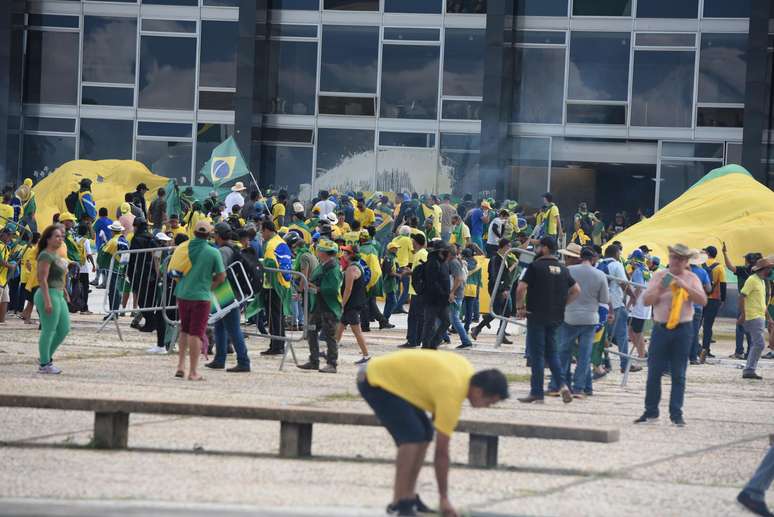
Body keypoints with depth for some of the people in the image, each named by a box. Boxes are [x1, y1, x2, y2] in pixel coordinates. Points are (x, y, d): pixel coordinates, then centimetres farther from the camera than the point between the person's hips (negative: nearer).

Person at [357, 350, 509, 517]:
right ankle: (399, 503, -16)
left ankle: (409, 497, 11)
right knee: (412, 436, -21)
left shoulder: (466, 368, -2)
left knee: (425, 434, 6)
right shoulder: (452, 394, -26)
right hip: (376, 382, -10)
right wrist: (444, 499, -16)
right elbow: (441, 452, -22)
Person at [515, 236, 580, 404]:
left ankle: (537, 393, 2)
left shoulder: (535, 267, -8)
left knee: (536, 354, 0)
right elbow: (576, 290, 10)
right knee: (551, 352, 15)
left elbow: (521, 288, -17)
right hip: (555, 317, 6)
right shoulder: (562, 269, 10)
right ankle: (562, 384, -4)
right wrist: (562, 304, 12)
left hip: (537, 315, -6)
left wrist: (519, 307, -5)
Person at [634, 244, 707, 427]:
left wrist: (684, 286, -18)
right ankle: (651, 411, 9)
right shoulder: (659, 276, 6)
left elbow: (703, 300, -8)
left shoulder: (692, 279, 5)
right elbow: (647, 300, 1)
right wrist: (660, 289, -16)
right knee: (654, 372, 1)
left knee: (678, 375, 2)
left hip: (683, 329, -1)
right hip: (661, 328, 1)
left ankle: (676, 414, 6)